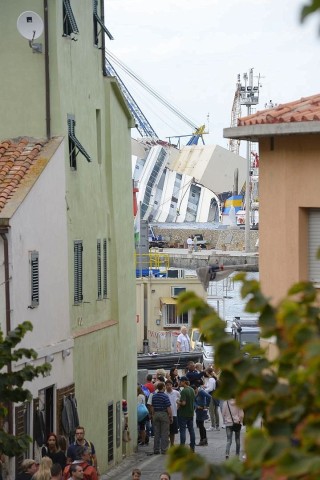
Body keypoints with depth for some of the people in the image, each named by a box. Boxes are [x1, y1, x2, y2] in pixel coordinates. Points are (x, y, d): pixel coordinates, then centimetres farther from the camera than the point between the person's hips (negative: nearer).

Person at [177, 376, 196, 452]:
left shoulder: (184, 391, -19)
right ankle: (192, 447, 15)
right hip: (191, 413, 8)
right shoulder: (192, 390, 7)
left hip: (183, 414, -8)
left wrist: (178, 402, -6)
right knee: (191, 430, 11)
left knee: (182, 430, -3)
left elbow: (183, 403, -24)